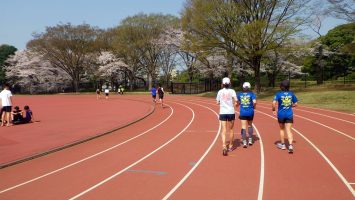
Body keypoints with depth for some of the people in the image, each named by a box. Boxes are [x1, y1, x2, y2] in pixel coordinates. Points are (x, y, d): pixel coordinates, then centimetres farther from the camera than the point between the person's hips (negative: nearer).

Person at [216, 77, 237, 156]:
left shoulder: (220, 92, 3)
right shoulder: (232, 91, -2)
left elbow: (218, 102, 8)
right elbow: (235, 100, -14)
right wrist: (234, 104, 6)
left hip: (222, 112, 0)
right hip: (231, 112, 0)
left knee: (223, 131, -2)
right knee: (230, 130, 15)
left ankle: (224, 147, -20)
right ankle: (230, 146, 29)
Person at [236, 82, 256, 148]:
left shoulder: (239, 94, 2)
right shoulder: (251, 93, -3)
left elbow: (237, 103, 2)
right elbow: (254, 102, -13)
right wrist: (254, 107, 5)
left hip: (242, 112, 0)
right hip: (250, 112, 0)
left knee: (243, 127, 0)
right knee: (250, 125, 20)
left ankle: (244, 142, -5)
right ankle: (250, 140, 26)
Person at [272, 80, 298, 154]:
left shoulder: (278, 94, -9)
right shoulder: (291, 94, 0)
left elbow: (274, 103, -20)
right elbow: (295, 104, 5)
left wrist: (273, 110, -5)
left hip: (281, 114, -1)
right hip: (289, 114, 1)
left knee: (282, 129, 18)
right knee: (288, 130, 1)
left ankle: (282, 144, 30)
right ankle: (290, 145, -15)